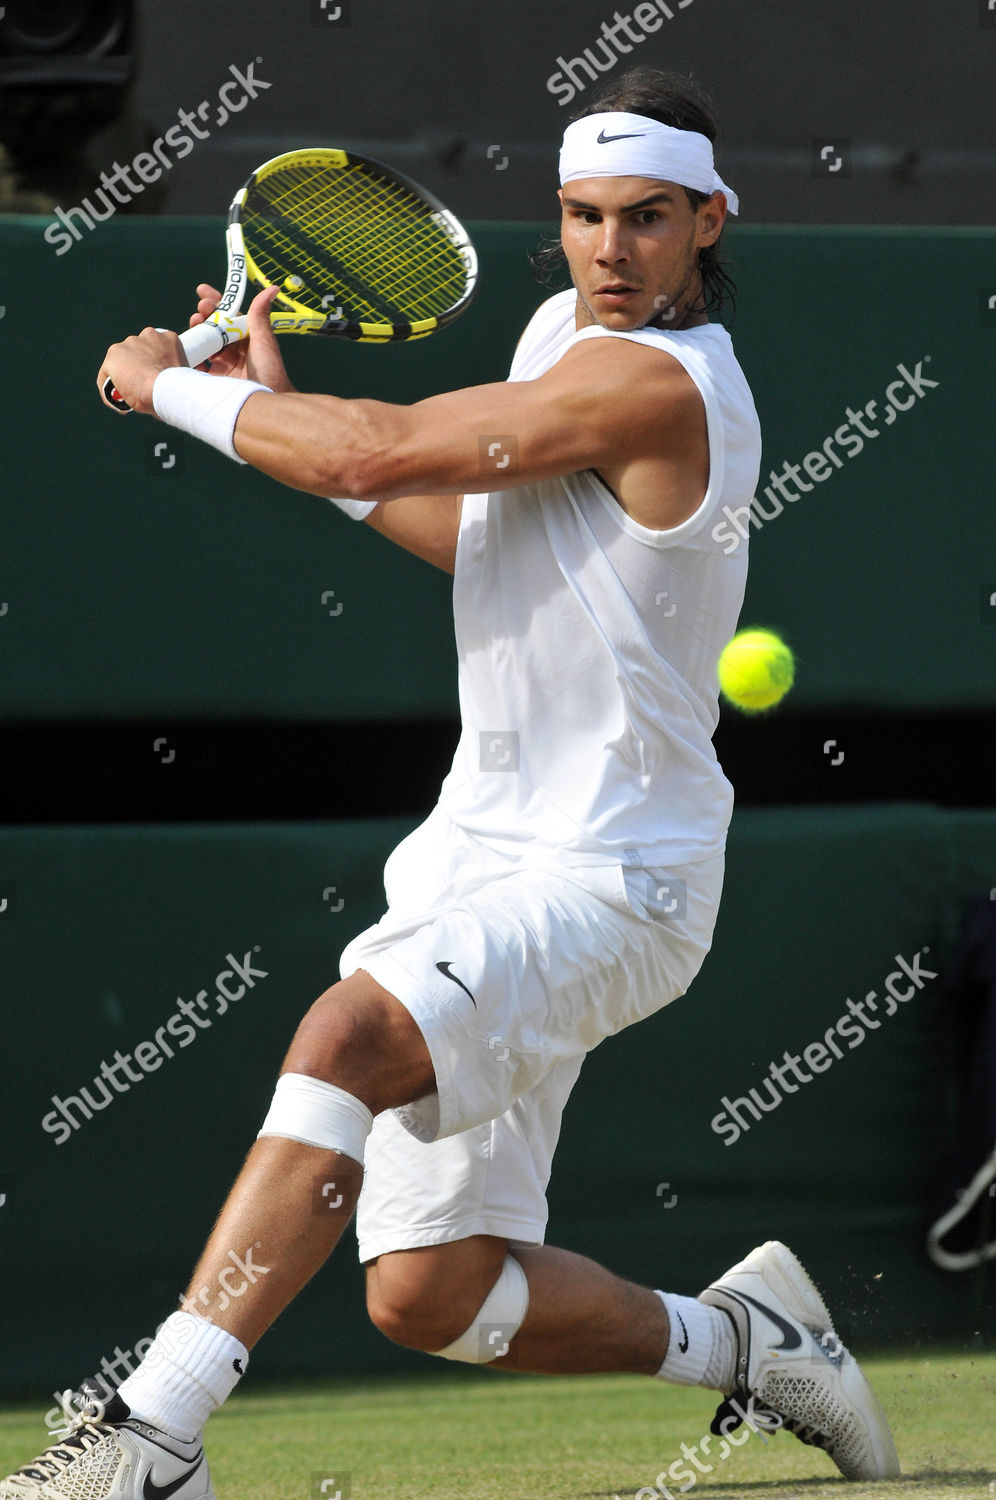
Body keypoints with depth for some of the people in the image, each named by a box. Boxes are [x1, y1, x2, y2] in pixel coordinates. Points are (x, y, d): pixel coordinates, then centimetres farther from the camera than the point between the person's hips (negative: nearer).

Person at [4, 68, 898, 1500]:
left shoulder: (661, 383, -18)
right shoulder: (564, 328, 12)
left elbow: (380, 453, -21)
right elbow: (476, 535, 27)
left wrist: (170, 385, -7)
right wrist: (278, 407, 18)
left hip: (607, 879, -9)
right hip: (481, 849, 9)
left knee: (347, 1032, -34)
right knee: (430, 1292, 6)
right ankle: (747, 1339, 29)